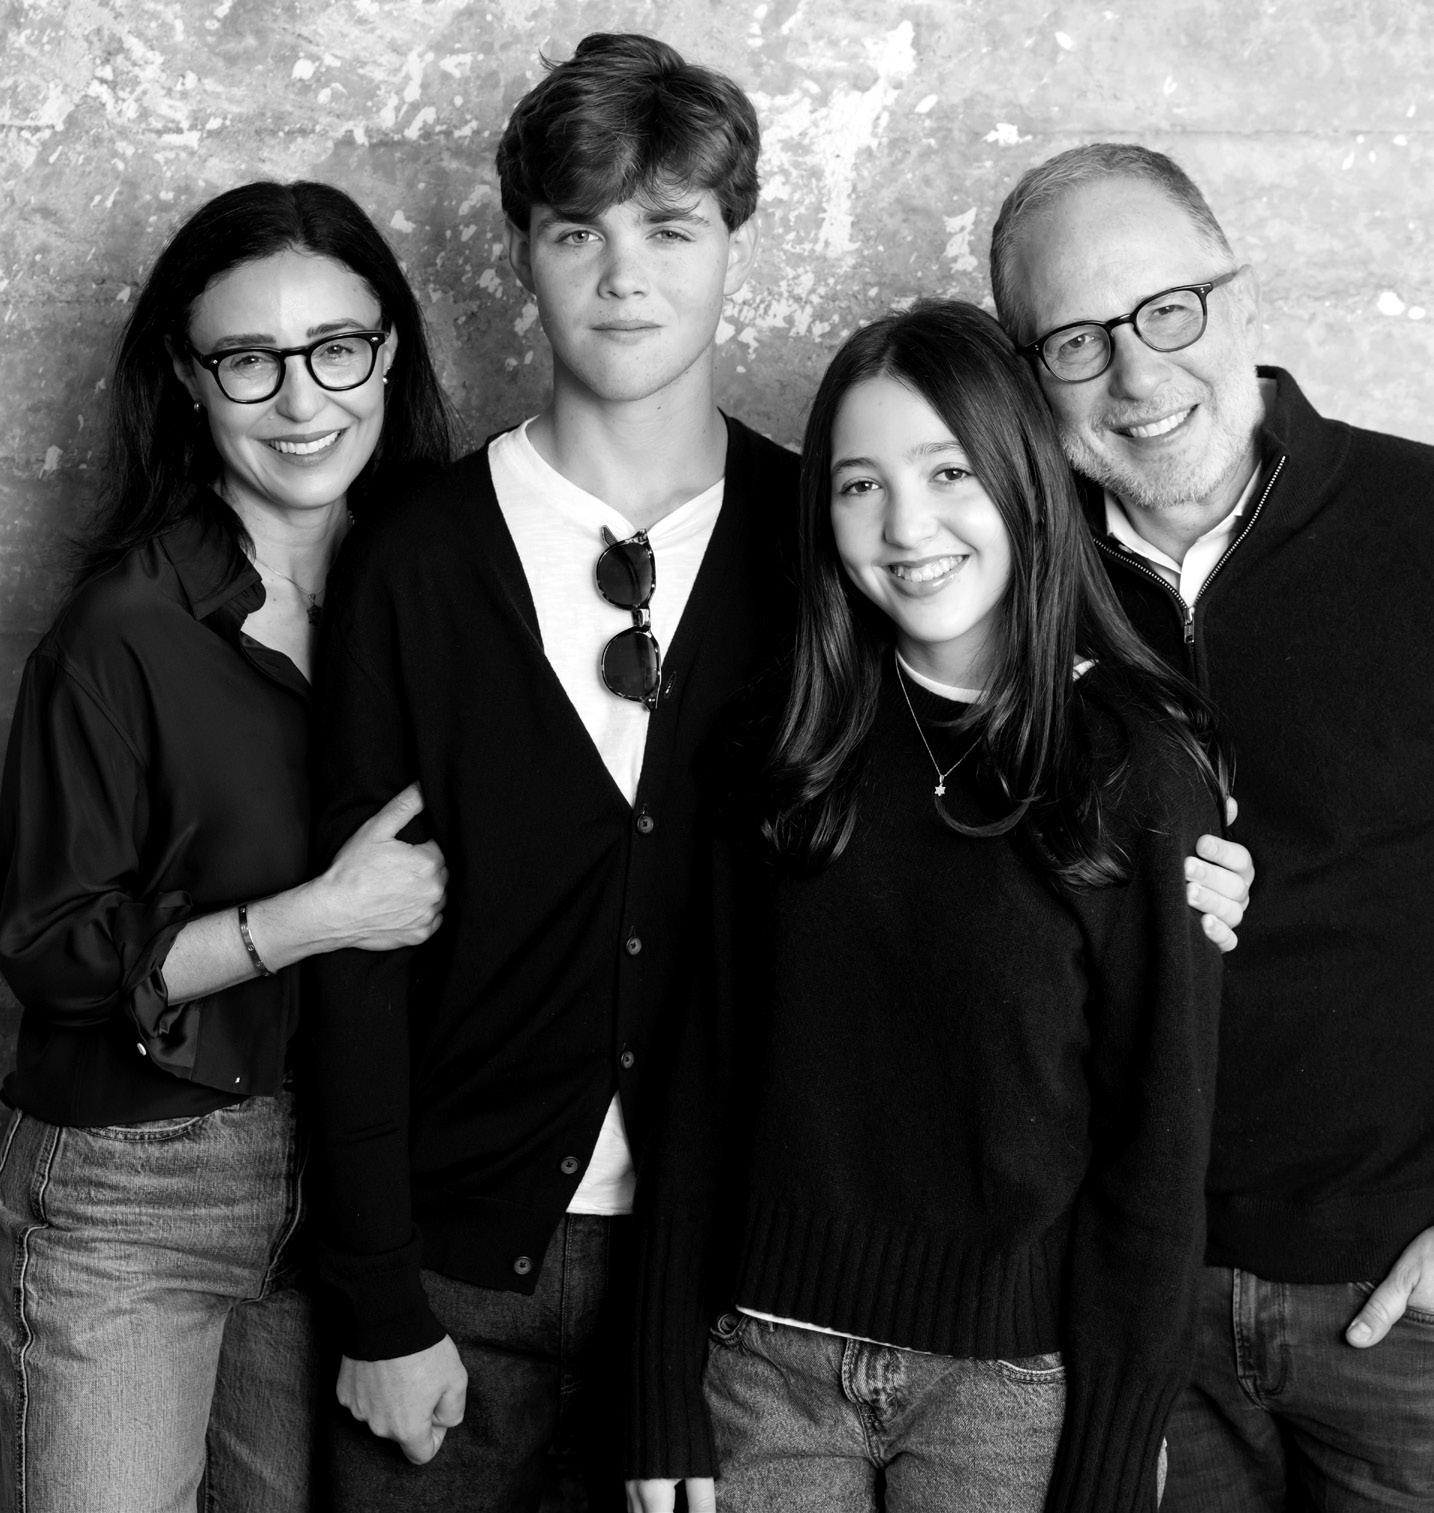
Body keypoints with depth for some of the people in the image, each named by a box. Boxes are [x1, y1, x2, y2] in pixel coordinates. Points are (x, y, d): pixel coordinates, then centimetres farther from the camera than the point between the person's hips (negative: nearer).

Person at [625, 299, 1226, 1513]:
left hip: (1011, 1383, -2)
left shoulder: (1138, 768, -8)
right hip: (766, 1360, 2)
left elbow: (1158, 1152, -7)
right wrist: (668, 1408, -1)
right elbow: (706, 1084, 1)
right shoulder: (781, 761, 0)